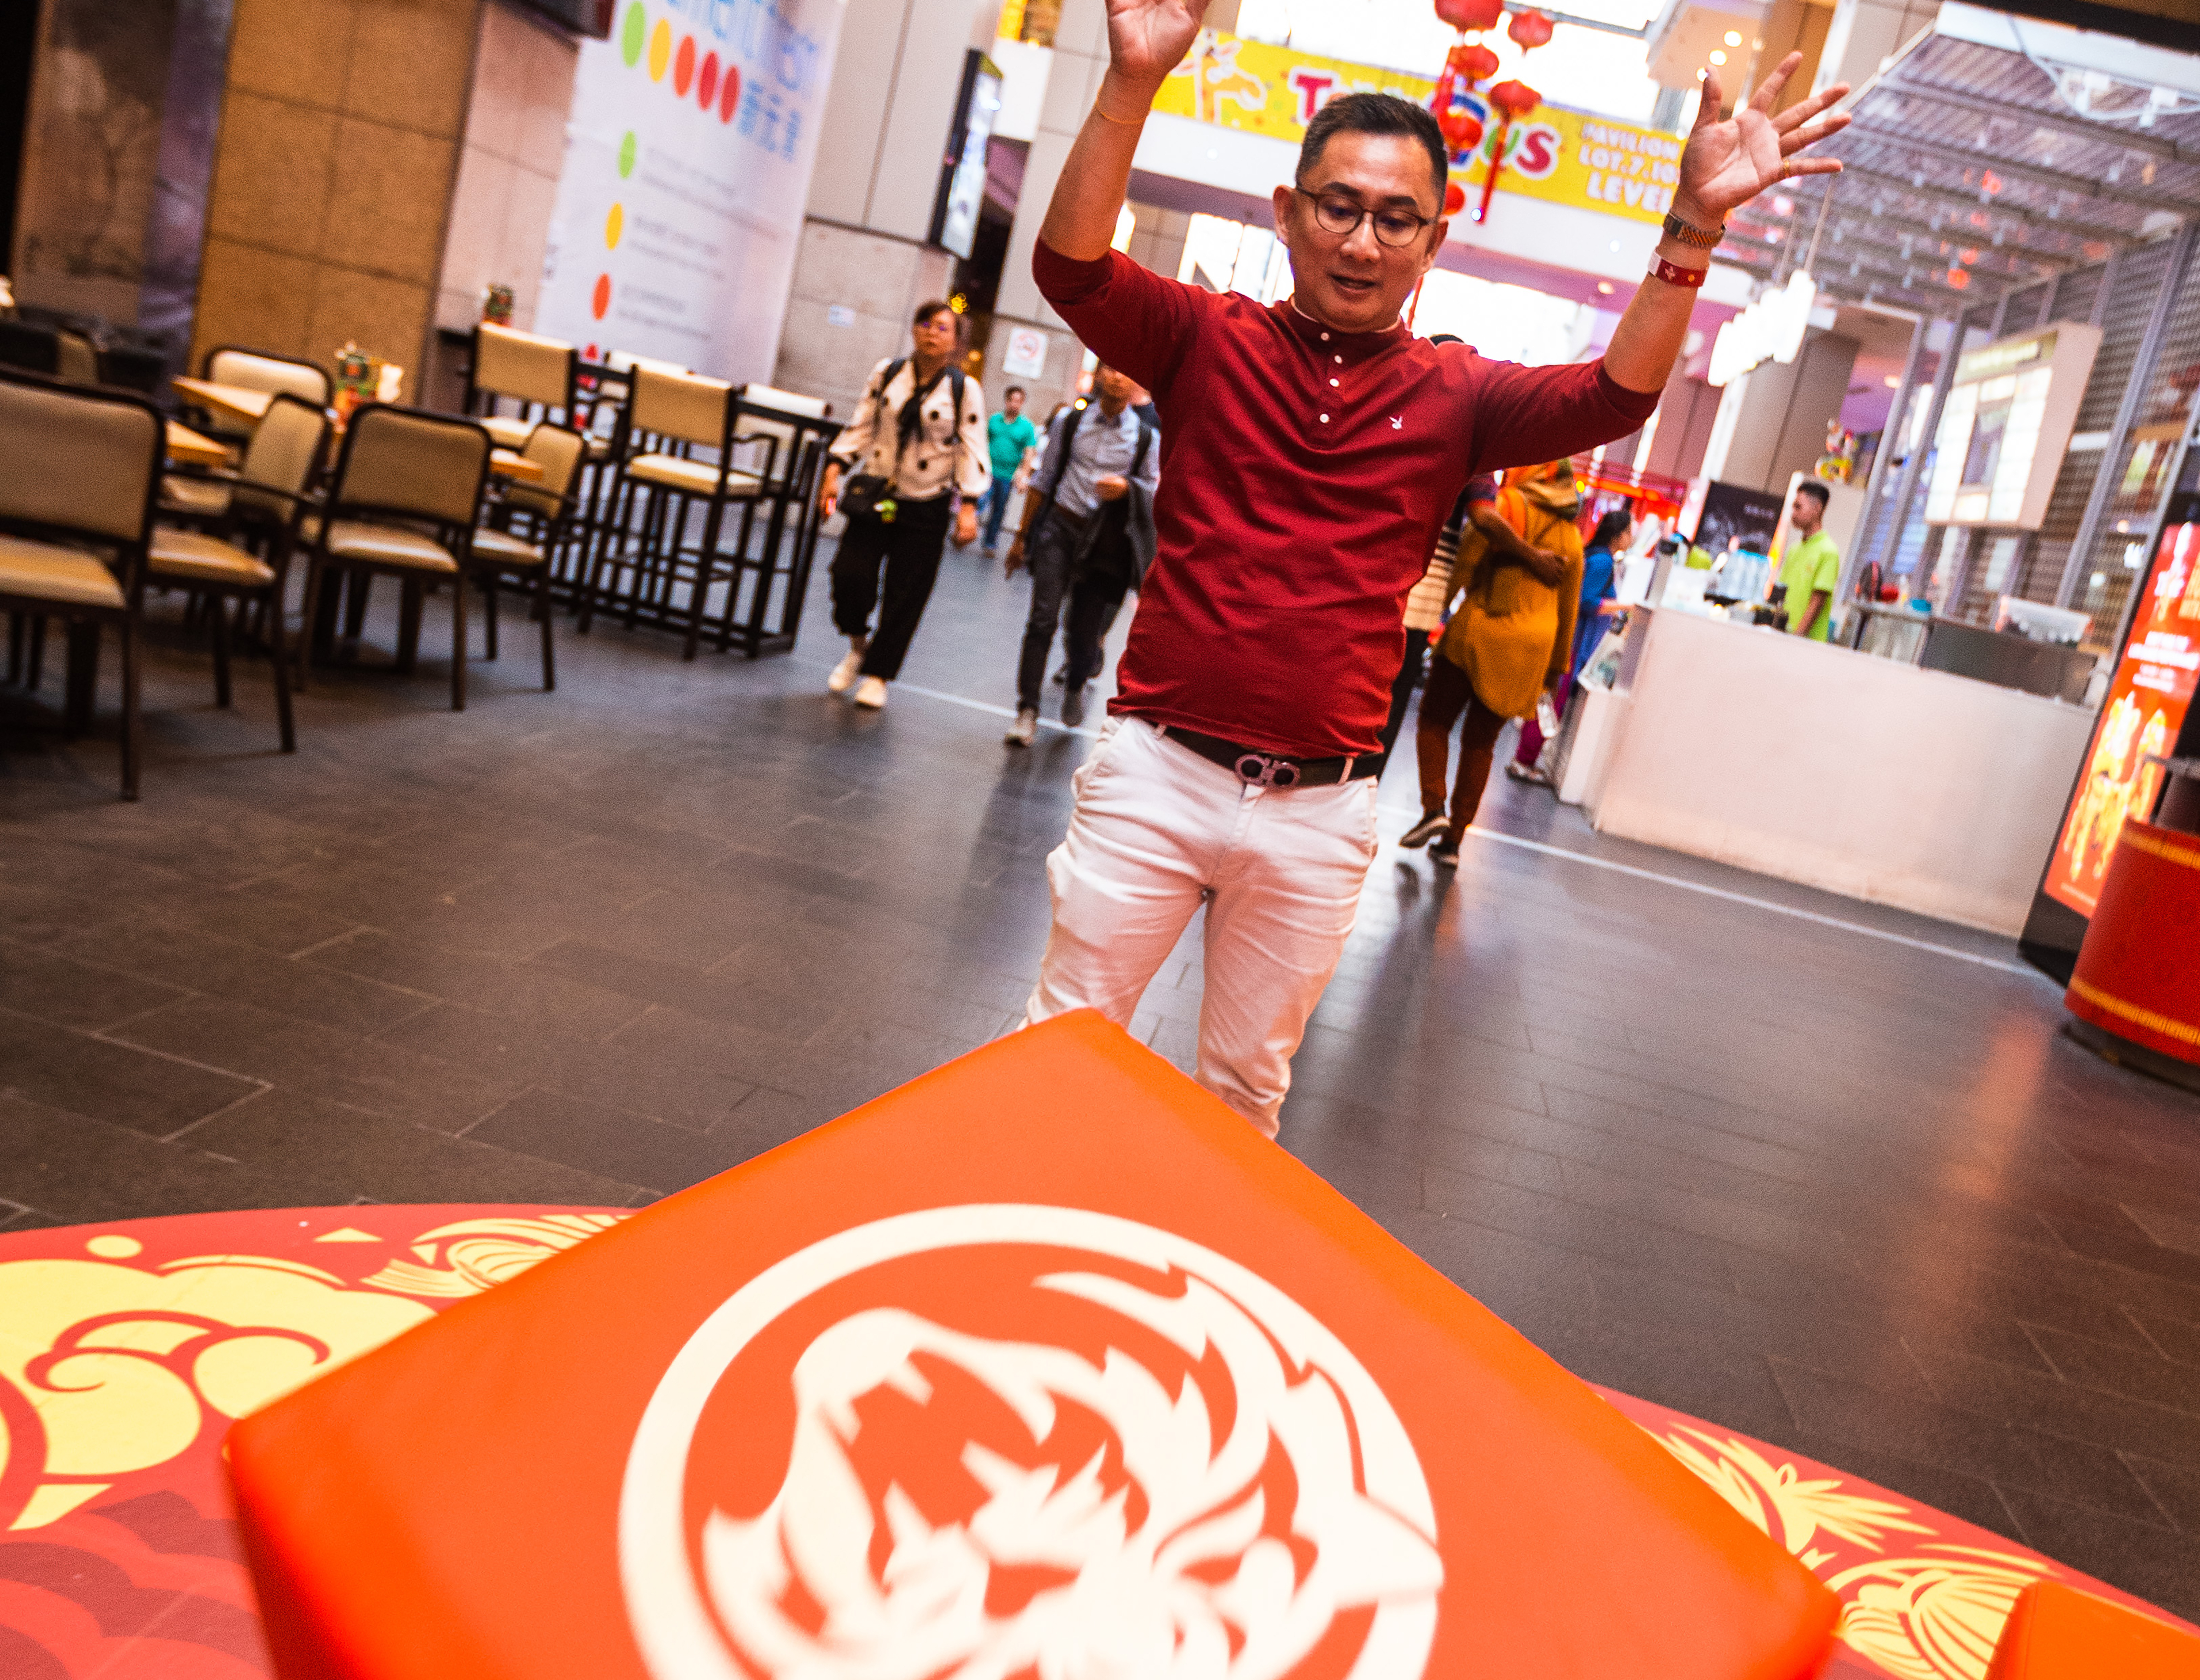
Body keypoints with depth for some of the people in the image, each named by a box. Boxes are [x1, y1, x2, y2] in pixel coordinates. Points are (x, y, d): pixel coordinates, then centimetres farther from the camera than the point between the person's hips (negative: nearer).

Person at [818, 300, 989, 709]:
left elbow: (973, 453, -2)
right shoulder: (887, 374, 7)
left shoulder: (966, 390, 0)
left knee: (906, 594, 0)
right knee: (850, 572, -13)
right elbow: (861, 426, 11)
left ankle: (878, 674, 17)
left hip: (928, 507, -2)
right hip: (876, 496, 2)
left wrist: (969, 508, -11)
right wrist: (834, 470, 0)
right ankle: (858, 646, 17)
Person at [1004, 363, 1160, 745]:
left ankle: (1075, 686, 37)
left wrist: (1126, 488, -14)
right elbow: (1044, 481, 9)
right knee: (1043, 620, -14)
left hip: (1106, 543, 0)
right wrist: (1022, 538, 12)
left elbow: (1154, 490, 9)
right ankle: (1027, 710, -7)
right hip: (1060, 529, 0)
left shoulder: (1146, 437, 1)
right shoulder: (1071, 420, 4)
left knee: (1086, 635, 3)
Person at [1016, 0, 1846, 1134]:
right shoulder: (1209, 340, 1)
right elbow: (1072, 267, -13)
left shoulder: (1455, 396, 6)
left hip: (1319, 814, 2)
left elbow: (1613, 396, -8)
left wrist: (1694, 229, -20)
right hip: (1159, 771, -1)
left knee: (1247, 1080, 17)